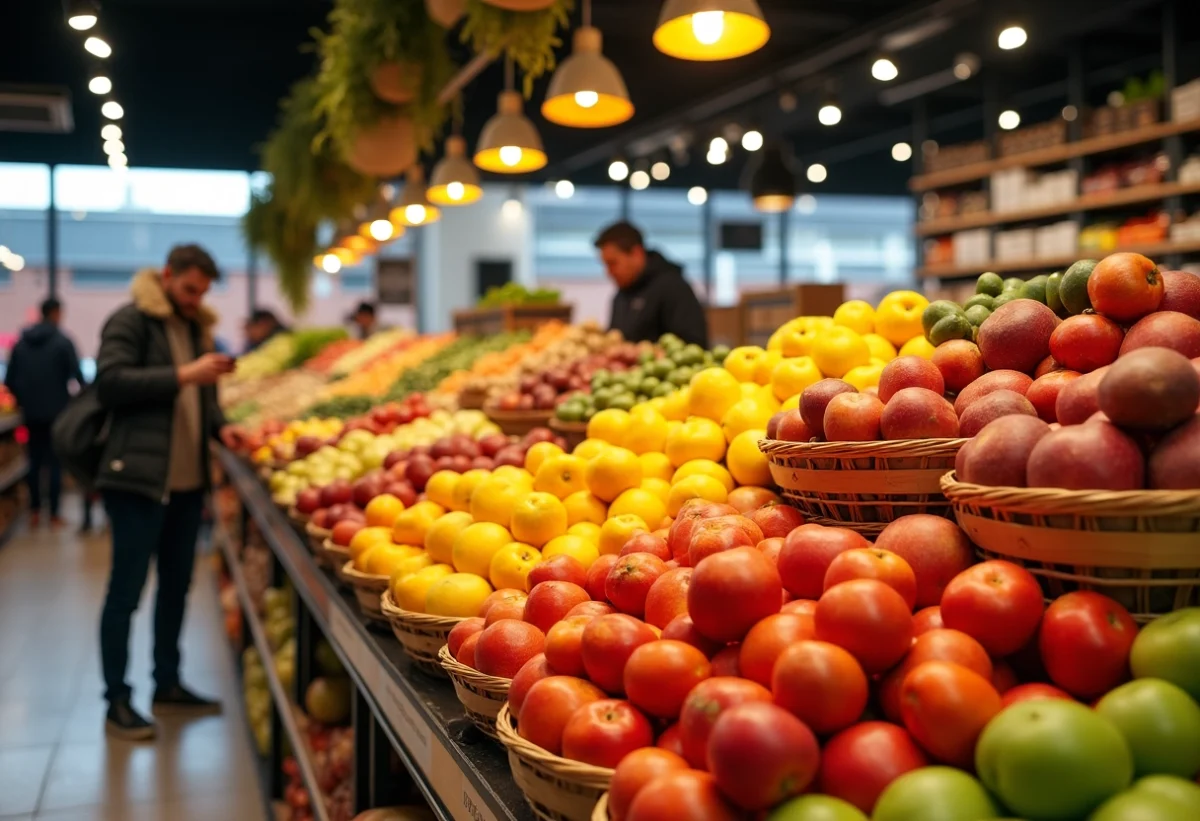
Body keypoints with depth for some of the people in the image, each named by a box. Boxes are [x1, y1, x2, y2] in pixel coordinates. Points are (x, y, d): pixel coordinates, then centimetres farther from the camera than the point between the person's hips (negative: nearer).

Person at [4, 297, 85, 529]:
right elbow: (77, 375, -15)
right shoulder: (63, 341, -11)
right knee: (55, 462, 0)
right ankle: (54, 515, 1)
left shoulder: (21, 343, 4)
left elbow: (9, 380, 4)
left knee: (35, 462, 12)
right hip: (57, 412, -4)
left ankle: (35, 512, 14)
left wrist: (23, 400, 19)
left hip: (31, 412, 4)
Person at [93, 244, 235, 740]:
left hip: (188, 481, 8)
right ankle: (117, 702, 8)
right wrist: (182, 376, -22)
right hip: (137, 479, -7)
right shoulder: (131, 321, -6)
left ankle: (167, 684, 27)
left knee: (176, 585, 14)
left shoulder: (196, 327, 17)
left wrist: (220, 426, 6)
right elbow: (110, 383, -19)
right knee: (126, 591, -1)